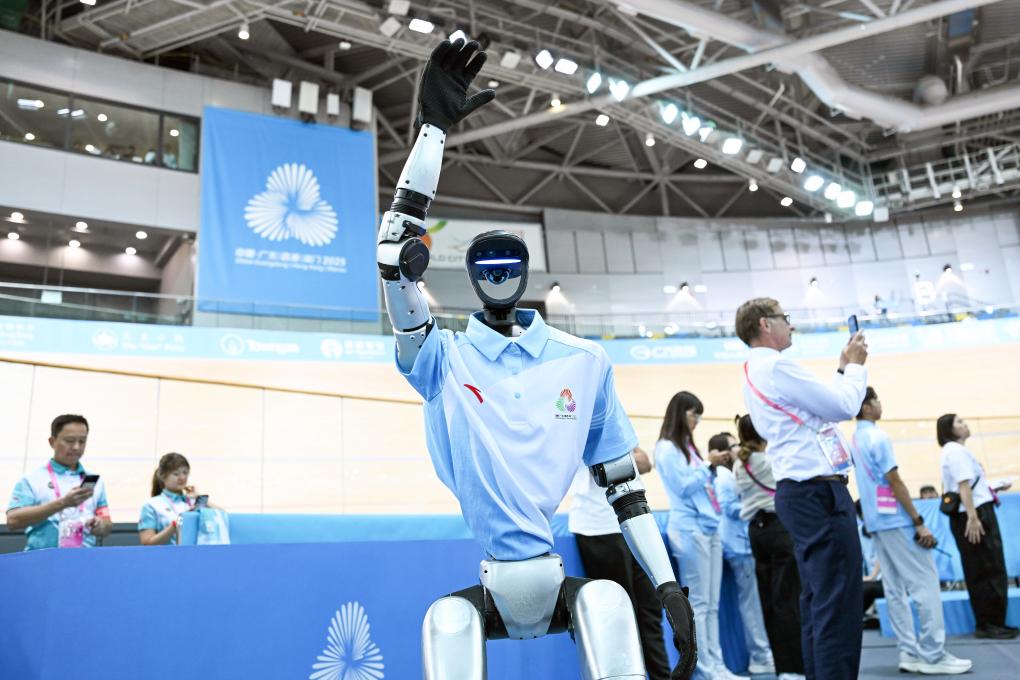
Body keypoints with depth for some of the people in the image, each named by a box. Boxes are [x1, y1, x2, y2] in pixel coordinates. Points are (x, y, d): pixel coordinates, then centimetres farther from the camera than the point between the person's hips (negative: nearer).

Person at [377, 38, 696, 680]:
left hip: (562, 582, 1)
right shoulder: (445, 360, 0)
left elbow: (623, 481, 7)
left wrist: (671, 586, 0)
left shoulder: (584, 361, 5)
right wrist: (434, 129, -15)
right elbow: (398, 258, -14)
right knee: (448, 621, -29)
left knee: (609, 602, -28)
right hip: (485, 593, 0)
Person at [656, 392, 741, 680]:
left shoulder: (688, 446, 18)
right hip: (689, 530, -9)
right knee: (698, 603, -5)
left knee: (712, 603, 8)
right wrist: (709, 465, -8)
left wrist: (713, 469, 8)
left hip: (709, 527, 9)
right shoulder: (667, 448, -7)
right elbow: (683, 488, -13)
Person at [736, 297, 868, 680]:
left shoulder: (755, 372, 18)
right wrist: (854, 365, 4)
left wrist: (843, 369, 19)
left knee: (817, 601, 13)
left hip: (801, 492, 10)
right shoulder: (777, 366, -14)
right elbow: (844, 407, -11)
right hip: (818, 492, -10)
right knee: (839, 603, -7)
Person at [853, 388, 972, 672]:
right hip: (895, 520, -9)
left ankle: (910, 652, 9)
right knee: (926, 583, -3)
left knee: (895, 589, 8)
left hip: (875, 522, 9)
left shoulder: (855, 440, 14)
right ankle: (933, 655, -2)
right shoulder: (878, 437, -13)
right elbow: (894, 482, -16)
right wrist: (919, 522, -14)